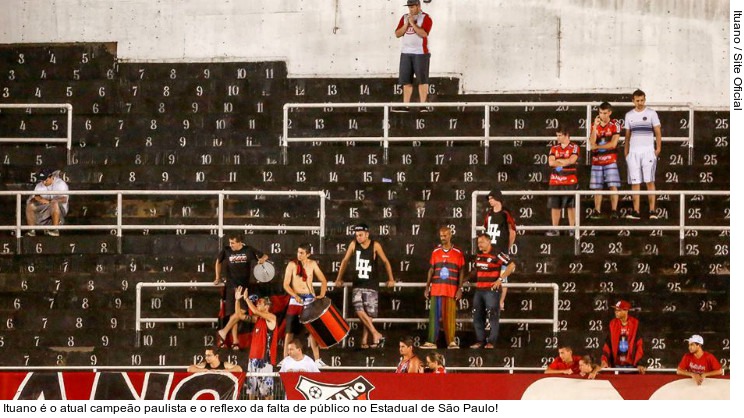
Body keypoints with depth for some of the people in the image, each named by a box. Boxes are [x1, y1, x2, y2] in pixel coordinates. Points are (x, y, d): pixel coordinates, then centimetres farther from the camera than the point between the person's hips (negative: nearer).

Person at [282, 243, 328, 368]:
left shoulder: (312, 264, 2)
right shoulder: (292, 265, -5)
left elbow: (323, 280, 7)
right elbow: (286, 284, -8)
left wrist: (322, 295, -9)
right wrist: (295, 295, -23)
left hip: (310, 300, 2)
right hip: (296, 301, -2)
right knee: (290, 330, 0)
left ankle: (317, 359, 10)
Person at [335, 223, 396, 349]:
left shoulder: (375, 246, -6)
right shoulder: (354, 244, 1)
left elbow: (386, 262, 3)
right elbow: (345, 261, 11)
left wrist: (391, 279, 2)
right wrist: (339, 278, 14)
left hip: (371, 286, -2)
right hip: (357, 285, 2)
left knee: (368, 314, -3)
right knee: (359, 311, -16)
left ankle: (364, 340, 7)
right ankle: (376, 335, -11)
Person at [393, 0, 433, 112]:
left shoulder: (425, 17, -4)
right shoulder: (404, 18, 14)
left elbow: (423, 33, -18)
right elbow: (397, 34, 7)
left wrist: (412, 23, -14)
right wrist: (406, 24, -6)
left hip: (421, 53, -6)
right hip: (406, 53, 6)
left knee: (422, 79, -6)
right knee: (406, 80, 4)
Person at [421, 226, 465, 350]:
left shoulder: (458, 253, 4)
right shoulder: (435, 252, 10)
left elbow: (461, 272, 5)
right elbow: (431, 270, 12)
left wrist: (460, 288, -3)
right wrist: (427, 287, 7)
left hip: (451, 290, -2)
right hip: (436, 289, 2)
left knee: (450, 316, -2)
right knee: (434, 315, -2)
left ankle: (451, 342, 3)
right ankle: (431, 342, -3)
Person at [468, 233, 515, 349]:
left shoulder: (497, 255, -9)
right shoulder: (478, 256, 13)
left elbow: (511, 265, -11)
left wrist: (500, 279, -14)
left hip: (492, 290, -8)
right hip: (479, 290, 8)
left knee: (493, 317, -5)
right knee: (477, 317, 8)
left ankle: (491, 342, -2)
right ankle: (480, 341, 15)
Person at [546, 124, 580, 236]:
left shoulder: (574, 147, 0)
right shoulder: (554, 148, 11)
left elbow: (572, 160, -17)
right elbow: (551, 162, -4)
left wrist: (558, 161, -7)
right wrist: (566, 162, -10)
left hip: (570, 182, -4)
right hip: (555, 182, 4)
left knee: (571, 206, 1)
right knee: (555, 206, 3)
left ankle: (572, 229, 7)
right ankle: (555, 229, 8)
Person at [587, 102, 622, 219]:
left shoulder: (615, 125, -2)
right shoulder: (595, 125, 10)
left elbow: (613, 144, -11)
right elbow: (592, 142, -3)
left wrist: (597, 146, -4)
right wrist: (595, 126, -10)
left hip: (610, 160, -4)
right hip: (596, 161, 4)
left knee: (613, 186, -10)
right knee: (597, 187, 5)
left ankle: (614, 211, -9)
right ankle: (597, 211, 11)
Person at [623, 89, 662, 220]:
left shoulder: (651, 113, 2)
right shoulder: (629, 115, 11)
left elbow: (658, 132, 2)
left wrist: (658, 148, -7)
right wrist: (626, 151, 10)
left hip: (648, 151, -3)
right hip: (633, 152, 3)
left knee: (650, 181, -7)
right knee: (635, 182, 0)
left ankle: (652, 210, -7)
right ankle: (636, 211, 1)